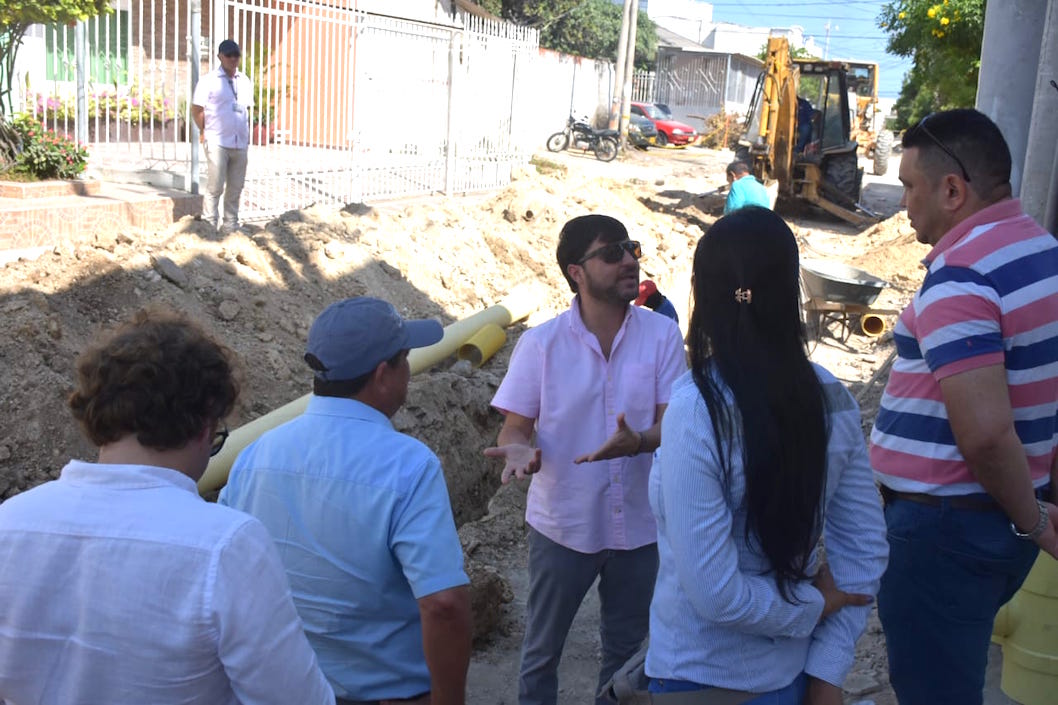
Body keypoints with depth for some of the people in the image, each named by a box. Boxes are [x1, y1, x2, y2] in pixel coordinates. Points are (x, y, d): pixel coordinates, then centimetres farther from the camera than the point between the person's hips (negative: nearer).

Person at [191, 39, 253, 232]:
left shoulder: (245, 82, 14)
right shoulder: (209, 80, -3)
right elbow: (196, 109, -1)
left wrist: (246, 133, 14)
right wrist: (205, 132, 1)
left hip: (240, 143, 5)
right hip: (217, 142, -5)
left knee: (236, 188, 8)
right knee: (215, 186, -7)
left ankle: (230, 226, 17)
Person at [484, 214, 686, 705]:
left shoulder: (662, 335, -8)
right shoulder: (541, 343, -11)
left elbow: (673, 422, -11)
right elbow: (517, 424, -5)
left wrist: (637, 442, -33)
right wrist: (518, 449, -29)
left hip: (638, 523, 1)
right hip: (563, 524, -1)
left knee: (626, 647, 20)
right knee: (542, 649, 16)